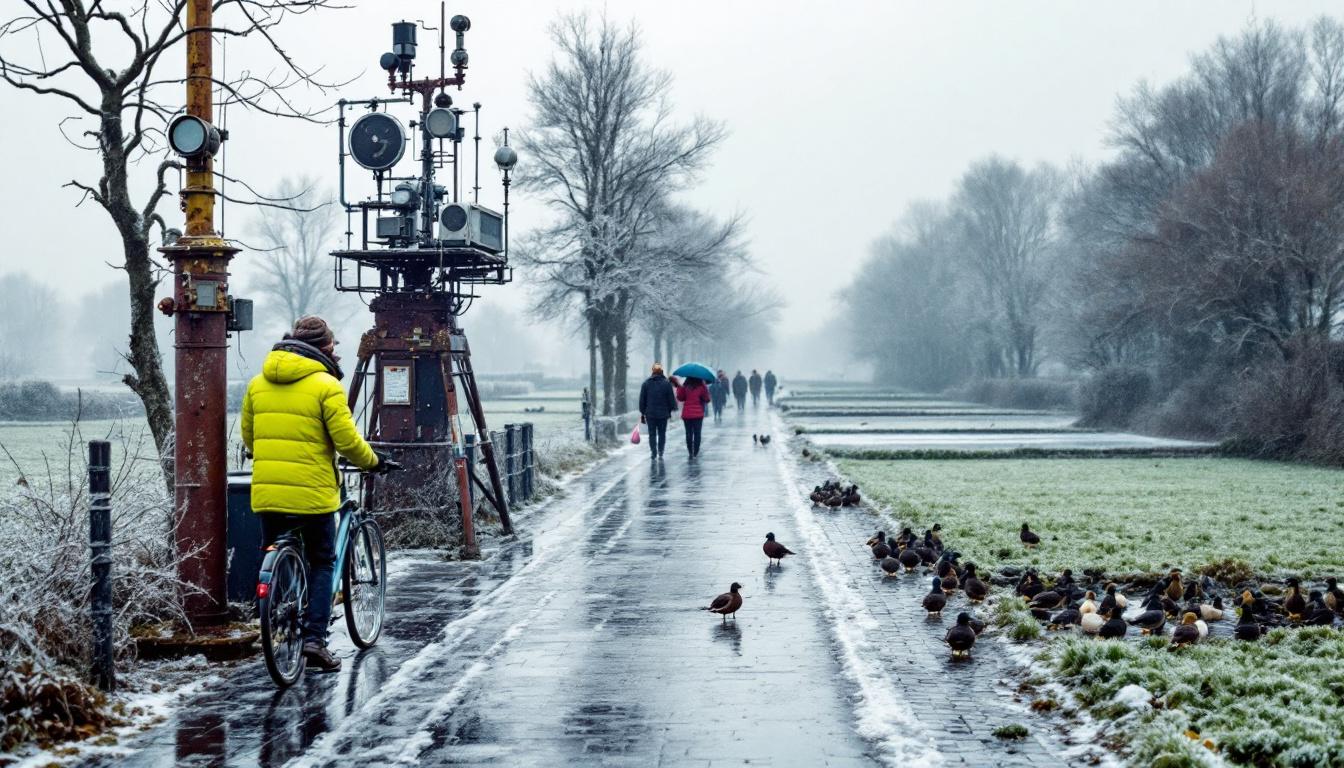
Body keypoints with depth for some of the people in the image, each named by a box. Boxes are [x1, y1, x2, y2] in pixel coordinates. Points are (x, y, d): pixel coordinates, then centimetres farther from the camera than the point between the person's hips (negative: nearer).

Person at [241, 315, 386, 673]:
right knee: (322, 564, 10)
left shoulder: (258, 384, 9)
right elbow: (347, 439, -11)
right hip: (312, 493, -4)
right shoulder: (325, 385, -8)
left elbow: (248, 437, 18)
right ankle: (314, 637, -1)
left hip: (266, 492, 4)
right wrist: (373, 461, 7)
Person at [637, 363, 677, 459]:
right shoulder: (667, 383, -5)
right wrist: (670, 410, 12)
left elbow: (642, 400, 3)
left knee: (652, 434, 7)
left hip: (650, 414, 1)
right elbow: (671, 399, -1)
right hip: (663, 414, -1)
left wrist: (642, 413, 10)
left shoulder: (646, 383, 0)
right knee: (662, 434, 10)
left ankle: (653, 452, 2)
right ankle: (660, 452, 8)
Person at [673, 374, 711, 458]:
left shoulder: (685, 387, -4)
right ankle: (696, 453, 0)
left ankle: (690, 452, 11)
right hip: (698, 414, -2)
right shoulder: (701, 387, -9)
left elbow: (680, 398, 6)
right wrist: (705, 388, 6)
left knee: (689, 433, 9)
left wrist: (678, 386, 10)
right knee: (697, 433, 4)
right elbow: (706, 399, -4)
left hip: (686, 414, 2)